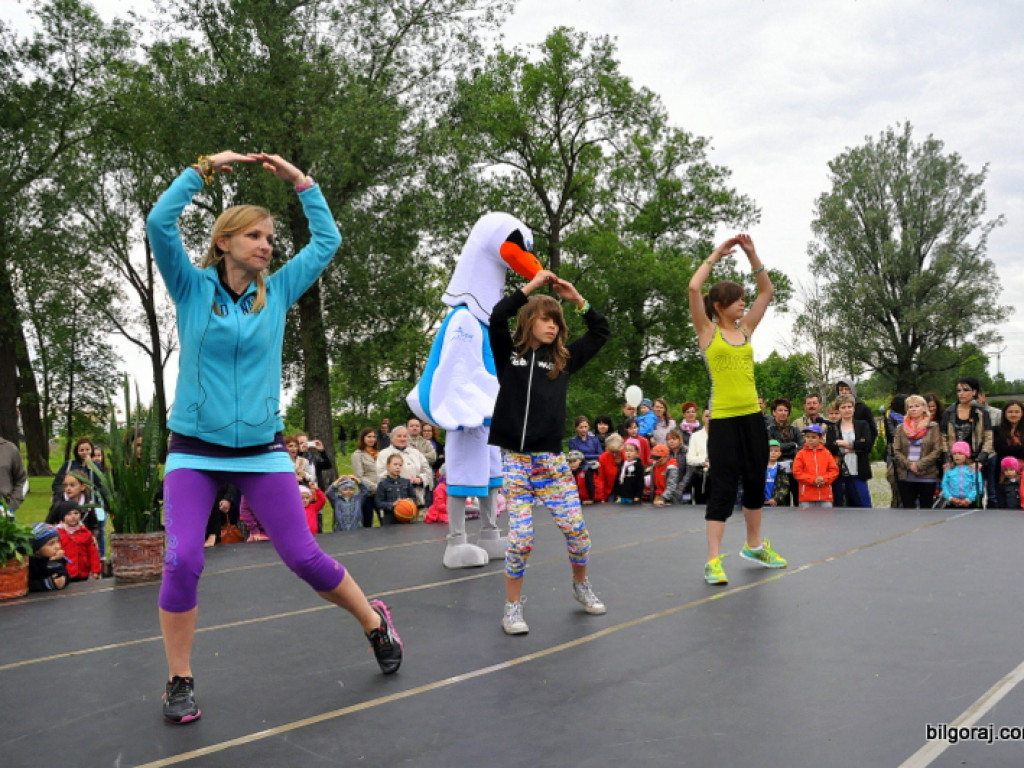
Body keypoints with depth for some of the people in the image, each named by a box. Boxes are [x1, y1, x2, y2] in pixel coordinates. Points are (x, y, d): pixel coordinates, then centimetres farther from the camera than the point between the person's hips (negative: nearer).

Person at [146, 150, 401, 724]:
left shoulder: (278, 292, 5)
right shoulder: (192, 288, 1)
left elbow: (328, 240, 7)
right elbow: (160, 223, -12)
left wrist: (299, 179, 6)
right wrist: (205, 168, -7)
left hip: (263, 448, 1)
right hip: (195, 449, -1)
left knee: (305, 556, 1)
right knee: (183, 562, -12)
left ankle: (374, 620, 24)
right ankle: (180, 682, 8)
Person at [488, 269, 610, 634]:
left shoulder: (563, 358, 11)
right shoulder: (508, 354, 4)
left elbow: (601, 331, 14)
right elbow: (497, 318, -13)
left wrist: (577, 299, 7)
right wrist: (531, 286, -10)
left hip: (551, 456, 3)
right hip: (514, 457, -3)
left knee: (576, 527, 3)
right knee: (520, 535, -7)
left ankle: (581, 585, 30)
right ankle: (513, 607, 9)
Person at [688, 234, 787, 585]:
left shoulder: (746, 330, 11)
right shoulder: (707, 332, -4)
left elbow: (767, 291, 14)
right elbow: (694, 288, -16)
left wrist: (751, 254, 7)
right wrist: (717, 254, -6)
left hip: (752, 417, 6)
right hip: (724, 420, -6)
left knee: (755, 483, 16)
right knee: (723, 488, -6)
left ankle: (754, 545, 34)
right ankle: (713, 560, -1)